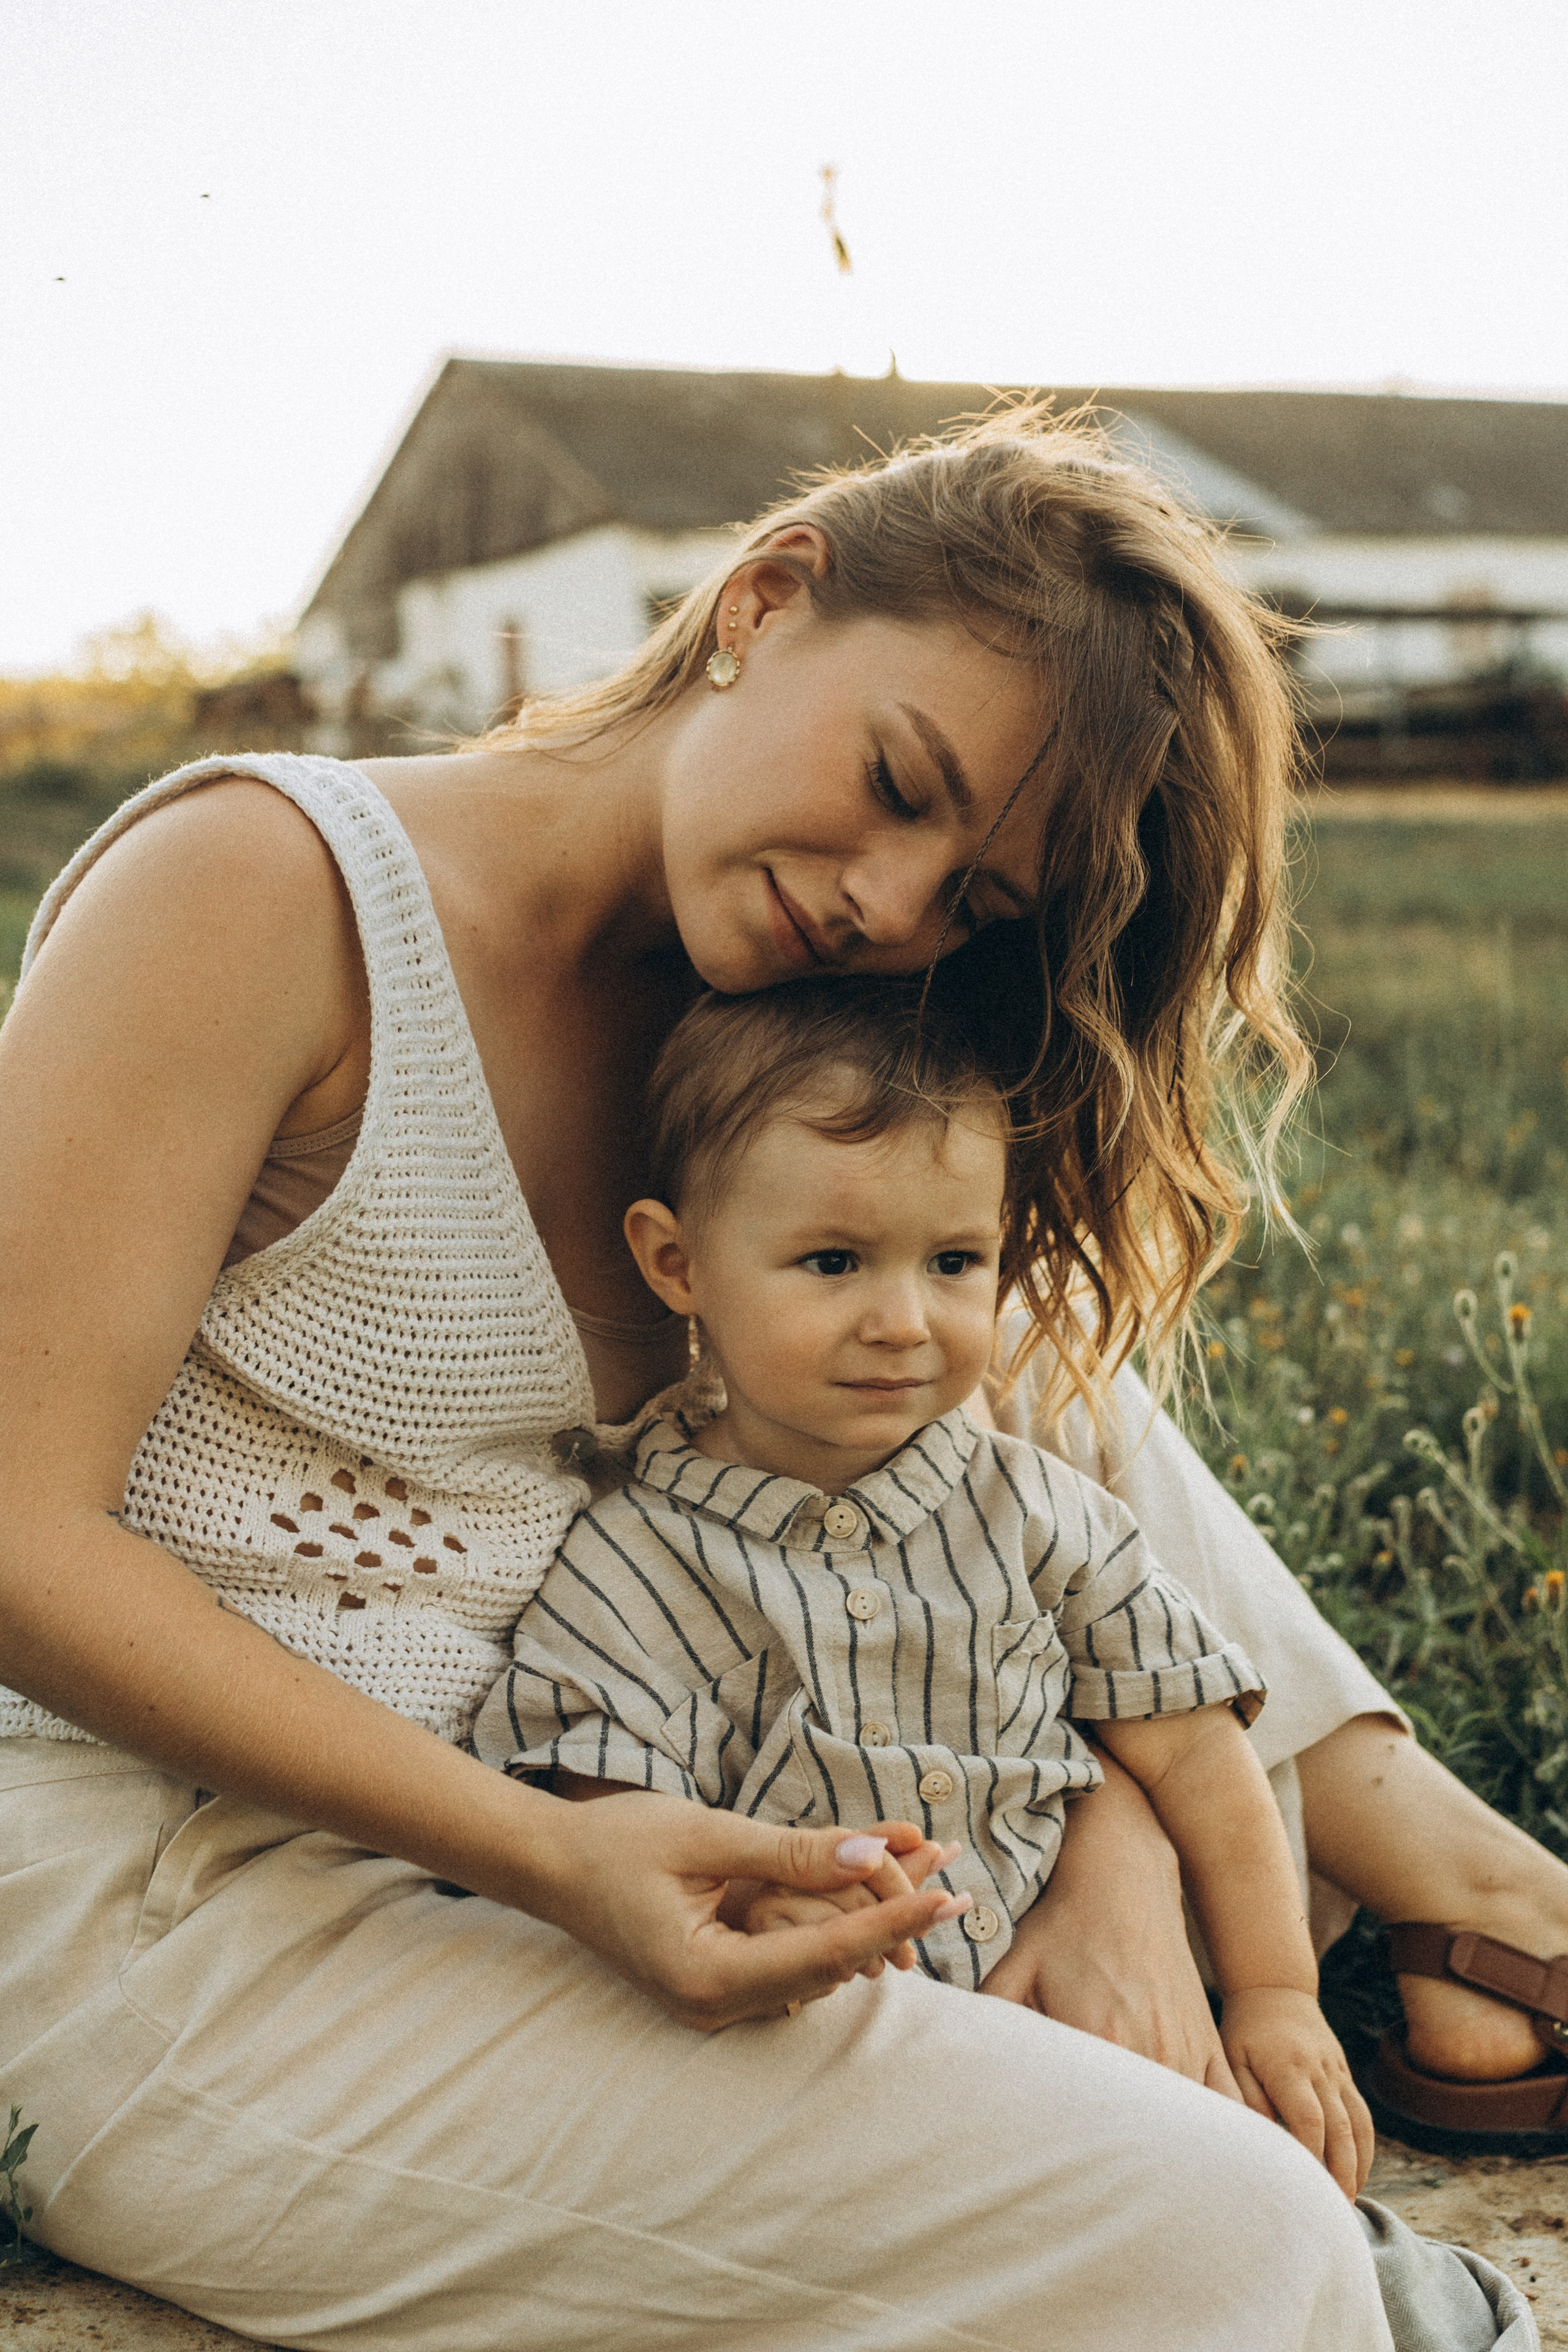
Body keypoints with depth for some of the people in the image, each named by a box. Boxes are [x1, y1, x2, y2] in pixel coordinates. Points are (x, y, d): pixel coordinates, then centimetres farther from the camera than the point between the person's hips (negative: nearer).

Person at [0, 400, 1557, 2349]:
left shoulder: (730, 1040, 4)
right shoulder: (259, 889, -15)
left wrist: (1118, 1857, -12)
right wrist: (550, 1858, -26)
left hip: (495, 1843, 7)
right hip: (165, 1928, -7)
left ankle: (1410, 1861, 15)